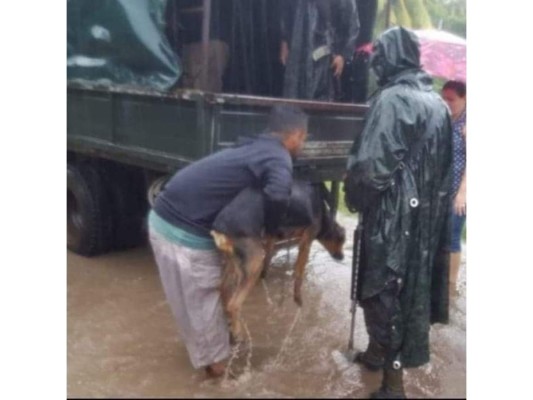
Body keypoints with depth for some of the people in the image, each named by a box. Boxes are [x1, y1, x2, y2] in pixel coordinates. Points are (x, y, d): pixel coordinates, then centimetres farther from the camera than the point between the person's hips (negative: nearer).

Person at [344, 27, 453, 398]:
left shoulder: (392, 99, -17)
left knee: (386, 291, 4)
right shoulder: (438, 102, 7)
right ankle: (378, 352, 41)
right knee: (410, 286, 20)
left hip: (394, 217, -8)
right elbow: (445, 166, 10)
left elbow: (371, 167, -25)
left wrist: (355, 199, -6)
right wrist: (433, 205, 17)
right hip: (427, 216, 8)